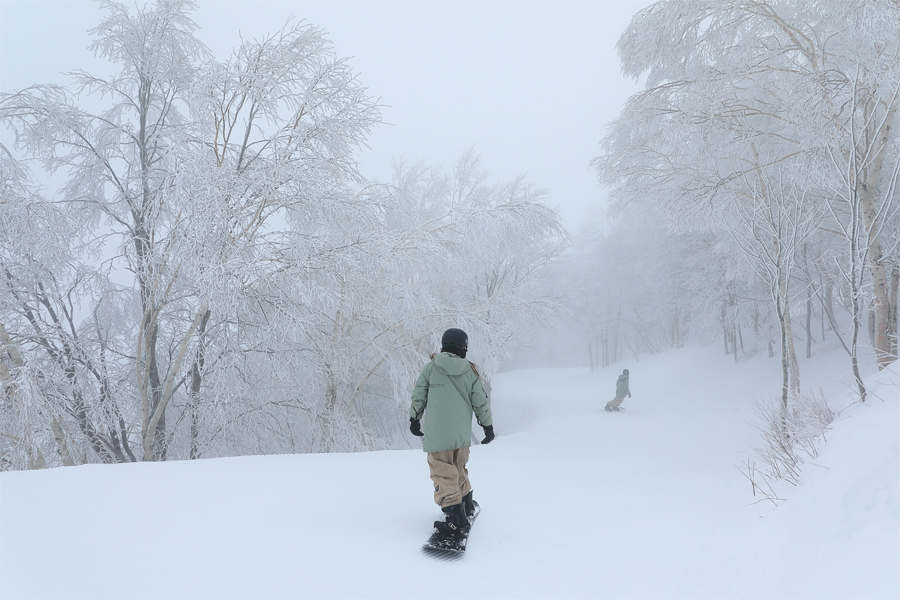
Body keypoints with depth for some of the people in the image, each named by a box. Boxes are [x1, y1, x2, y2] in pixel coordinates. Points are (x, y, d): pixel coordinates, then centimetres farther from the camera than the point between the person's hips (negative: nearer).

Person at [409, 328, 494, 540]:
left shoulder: (430, 368, -4)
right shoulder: (471, 371, 1)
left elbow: (418, 397, 2)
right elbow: (481, 403, 4)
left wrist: (414, 419, 18)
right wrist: (488, 426, 17)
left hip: (437, 434, -3)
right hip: (462, 434, 3)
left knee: (444, 475, -2)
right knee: (459, 470, 23)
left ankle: (456, 520, -11)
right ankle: (467, 505, 37)